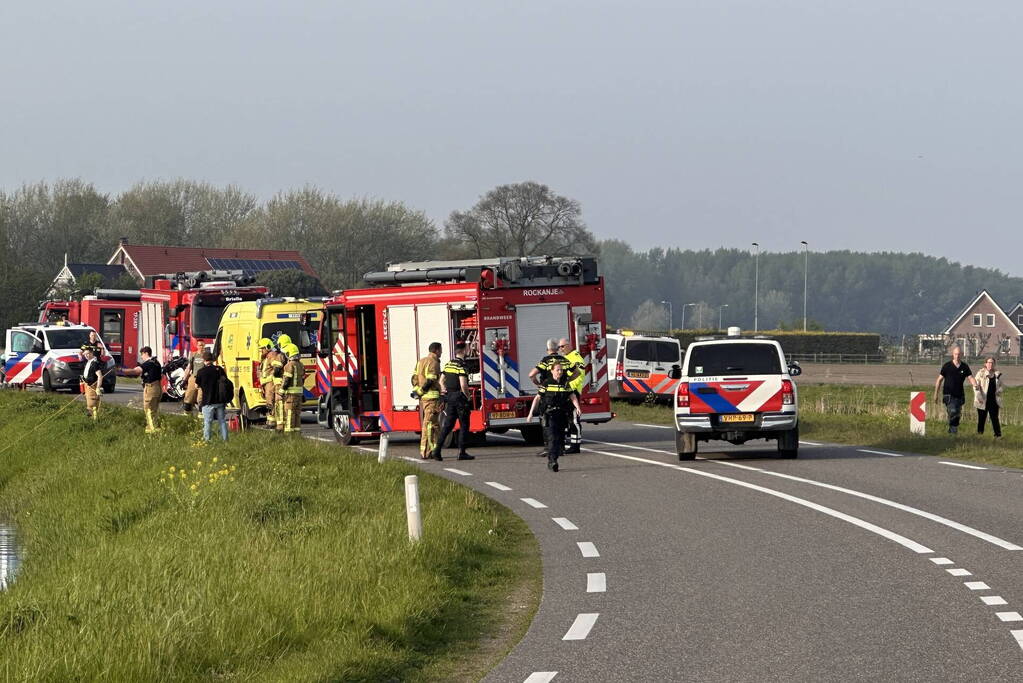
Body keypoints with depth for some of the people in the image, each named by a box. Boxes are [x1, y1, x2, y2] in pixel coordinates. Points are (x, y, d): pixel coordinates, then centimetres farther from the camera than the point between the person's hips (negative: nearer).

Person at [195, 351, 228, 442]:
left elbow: (197, 385, 1)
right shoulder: (219, 369, 0)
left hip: (208, 401, -3)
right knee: (222, 421, 12)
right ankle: (225, 439, 13)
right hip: (220, 400, 3)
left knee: (207, 422, 3)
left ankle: (207, 439, 2)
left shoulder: (201, 371, -9)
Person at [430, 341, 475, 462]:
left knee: (447, 425, 8)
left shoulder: (448, 364, 10)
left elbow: (442, 381, 16)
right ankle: (461, 452, 1)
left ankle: (437, 450, -2)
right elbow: (463, 385, -21)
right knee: (464, 426, 3)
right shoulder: (461, 366, -15)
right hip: (460, 398, -7)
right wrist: (467, 396, -6)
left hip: (449, 398, 7)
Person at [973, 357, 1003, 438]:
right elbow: (976, 386, -8)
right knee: (982, 418, 4)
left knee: (995, 418, -1)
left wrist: (999, 390, -1)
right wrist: (979, 396, -17)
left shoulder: (997, 374, 9)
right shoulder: (981, 373, -4)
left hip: (994, 400, 3)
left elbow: (1001, 385, 20)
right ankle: (979, 432, 14)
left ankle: (998, 434, 0)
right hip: (983, 401, -3)